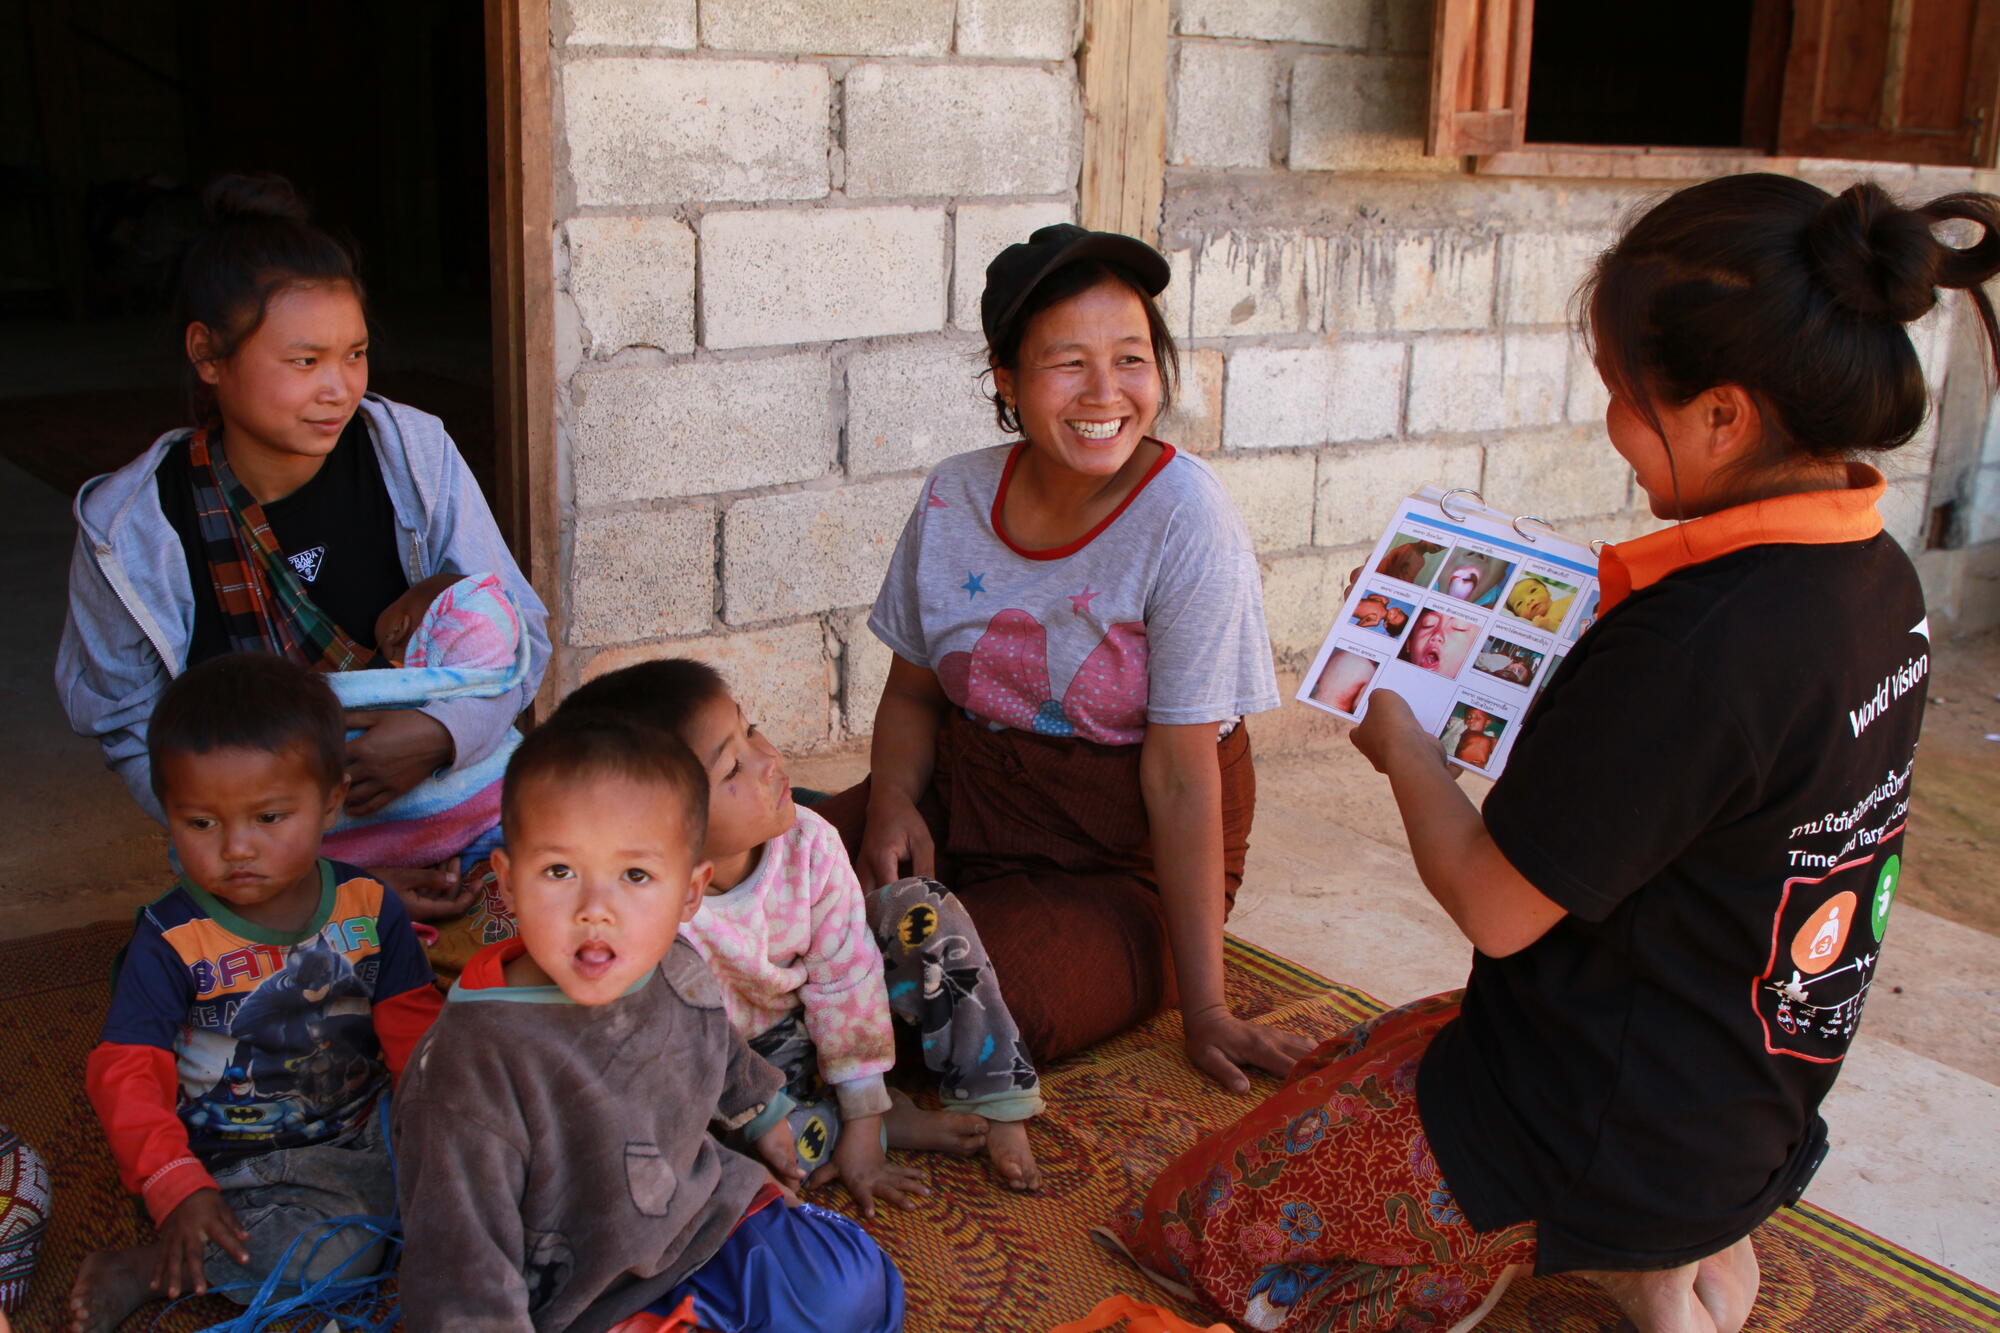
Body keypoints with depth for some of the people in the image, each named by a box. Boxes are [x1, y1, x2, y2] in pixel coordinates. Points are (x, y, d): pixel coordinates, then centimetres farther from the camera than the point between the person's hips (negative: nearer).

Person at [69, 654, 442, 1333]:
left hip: (362, 1130, 4)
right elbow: (127, 1074, -13)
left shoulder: (369, 908, -3)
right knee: (337, 1251, -26)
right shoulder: (171, 941, -12)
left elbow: (412, 1027, 1)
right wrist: (178, 1189, -26)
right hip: (233, 1163, -4)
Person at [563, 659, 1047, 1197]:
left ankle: (996, 1108, -6)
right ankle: (891, 1122, -13)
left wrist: (861, 1131, -14)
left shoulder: (808, 844, -24)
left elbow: (847, 978, -16)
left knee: (922, 910, -16)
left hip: (811, 1018, 3)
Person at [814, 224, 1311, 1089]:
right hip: (960, 803, 4)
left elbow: (1181, 773, -18)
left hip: (1123, 864, -4)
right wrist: (892, 800, -12)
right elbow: (913, 693, 10)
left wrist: (1205, 1010, -17)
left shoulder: (1185, 517, -17)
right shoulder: (955, 498, -4)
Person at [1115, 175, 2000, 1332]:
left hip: (1604, 1130, -9)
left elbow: (1497, 908, -21)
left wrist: (1402, 745, -5)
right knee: (1354, 1061, 30)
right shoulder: (1876, 574, -4)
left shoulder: (1696, 644, -33)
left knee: (1197, 1219, 6)